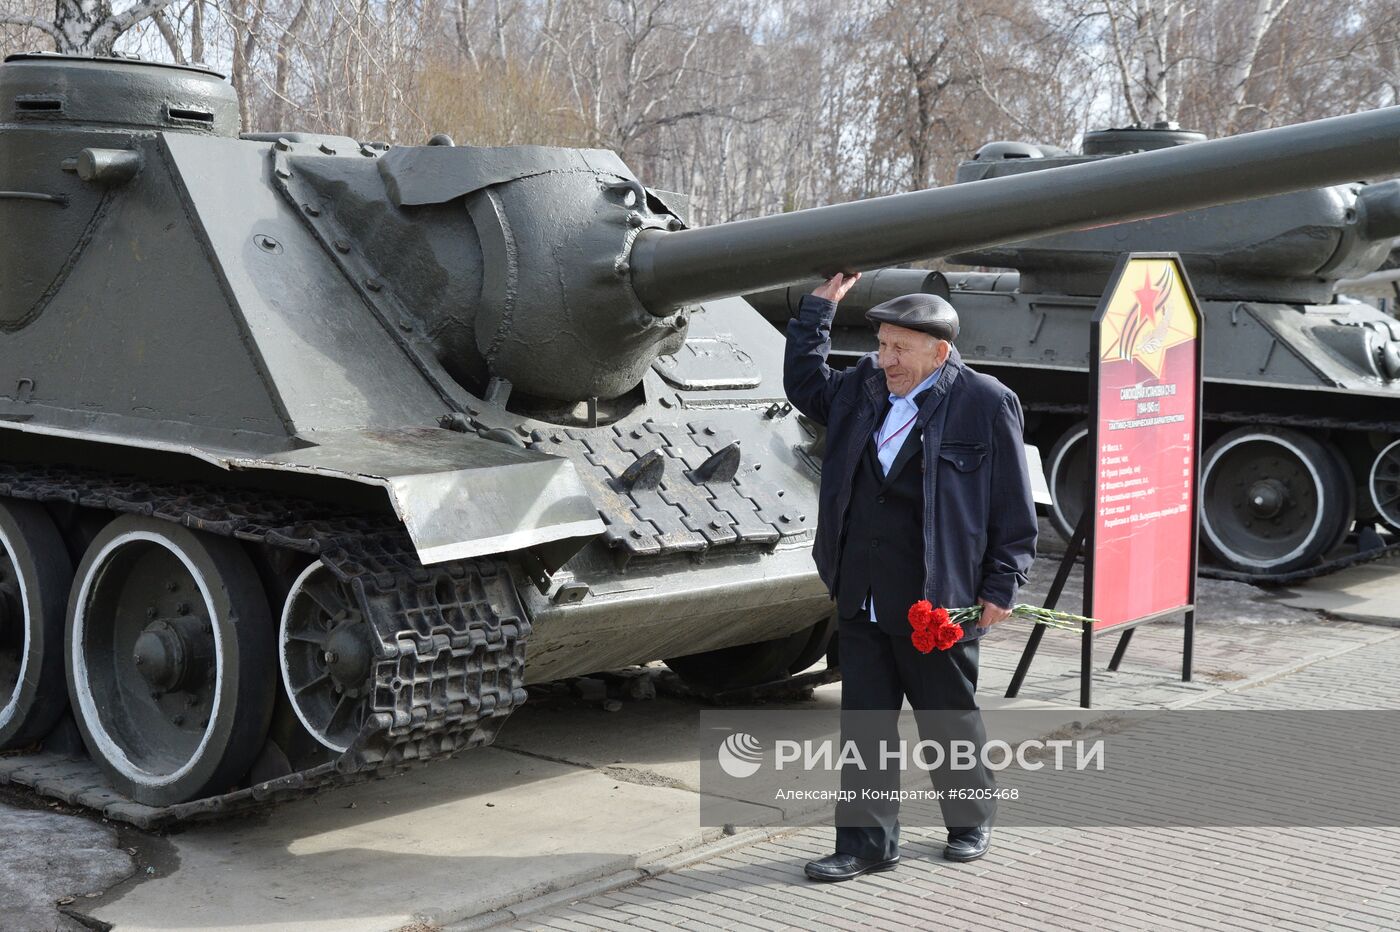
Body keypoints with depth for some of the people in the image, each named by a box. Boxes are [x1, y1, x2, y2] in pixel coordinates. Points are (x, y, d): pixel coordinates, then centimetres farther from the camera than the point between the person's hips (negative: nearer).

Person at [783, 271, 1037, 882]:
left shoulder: (985, 403, -8)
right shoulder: (862, 388, 7)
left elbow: (1014, 505, -5)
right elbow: (803, 385, 26)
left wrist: (1001, 588, -7)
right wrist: (818, 308, 17)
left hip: (938, 603, -5)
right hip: (860, 602, 5)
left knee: (950, 719, 12)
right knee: (864, 722, 6)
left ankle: (971, 822, 34)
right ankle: (867, 842, 16)